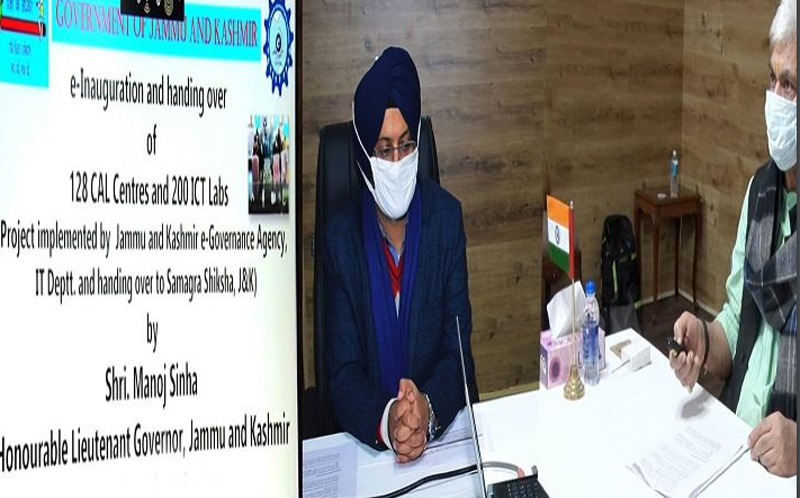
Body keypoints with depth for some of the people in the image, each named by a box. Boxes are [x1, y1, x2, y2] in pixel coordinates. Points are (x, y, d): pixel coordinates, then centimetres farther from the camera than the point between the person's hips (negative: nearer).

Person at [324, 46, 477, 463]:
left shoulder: (447, 217, 1)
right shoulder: (340, 237, -3)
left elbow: (458, 349, -1)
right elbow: (343, 372, -5)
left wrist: (429, 410, -21)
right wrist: (385, 421, -25)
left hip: (444, 427, 1)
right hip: (369, 440, -1)